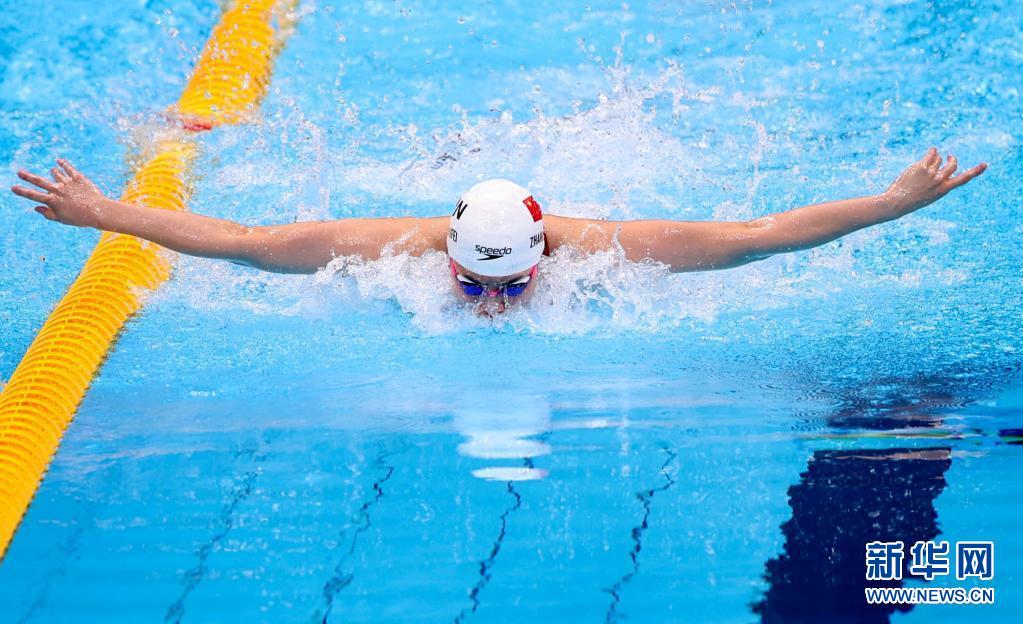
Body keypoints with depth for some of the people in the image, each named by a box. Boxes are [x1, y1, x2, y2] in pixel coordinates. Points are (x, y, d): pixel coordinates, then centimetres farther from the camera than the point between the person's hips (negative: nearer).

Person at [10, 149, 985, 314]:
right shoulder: (399, 247, -43)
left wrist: (900, 199, -41)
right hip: (456, 214, 0)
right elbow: (235, 240, -37)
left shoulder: (598, 248, -44)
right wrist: (101, 212, -36)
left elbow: (763, 235, -40)